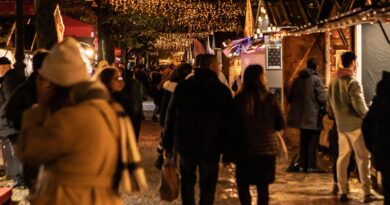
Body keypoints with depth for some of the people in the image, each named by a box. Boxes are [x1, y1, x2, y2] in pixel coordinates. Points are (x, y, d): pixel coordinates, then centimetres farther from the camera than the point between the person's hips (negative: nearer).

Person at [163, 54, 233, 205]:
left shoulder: (182, 87, 0)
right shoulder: (223, 90, -7)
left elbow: (171, 117, 2)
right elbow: (228, 119, -6)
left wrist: (168, 144, 7)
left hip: (185, 143, 3)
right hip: (211, 146, -3)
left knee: (187, 180, 18)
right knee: (207, 184, 7)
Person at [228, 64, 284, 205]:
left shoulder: (239, 99, -8)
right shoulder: (270, 99, -6)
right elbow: (280, 125, 0)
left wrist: (230, 151, 5)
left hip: (245, 150, -1)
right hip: (267, 149, 1)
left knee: (243, 185, 11)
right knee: (263, 186, 10)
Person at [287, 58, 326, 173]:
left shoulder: (298, 79, 7)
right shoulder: (316, 79, -11)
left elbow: (290, 97, 9)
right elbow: (321, 98, -15)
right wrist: (323, 106, 5)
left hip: (301, 116, 6)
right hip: (313, 116, -6)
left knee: (303, 141, 15)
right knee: (313, 142, 1)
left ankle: (302, 165, 17)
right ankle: (311, 166, 2)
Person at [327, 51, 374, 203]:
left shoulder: (333, 82, 9)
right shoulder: (353, 82, -14)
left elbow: (330, 106, 14)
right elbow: (360, 106, -18)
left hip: (341, 125, 7)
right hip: (355, 124, -7)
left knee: (342, 157, 10)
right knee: (363, 158, -1)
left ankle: (342, 191, 12)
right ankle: (367, 193, -1)